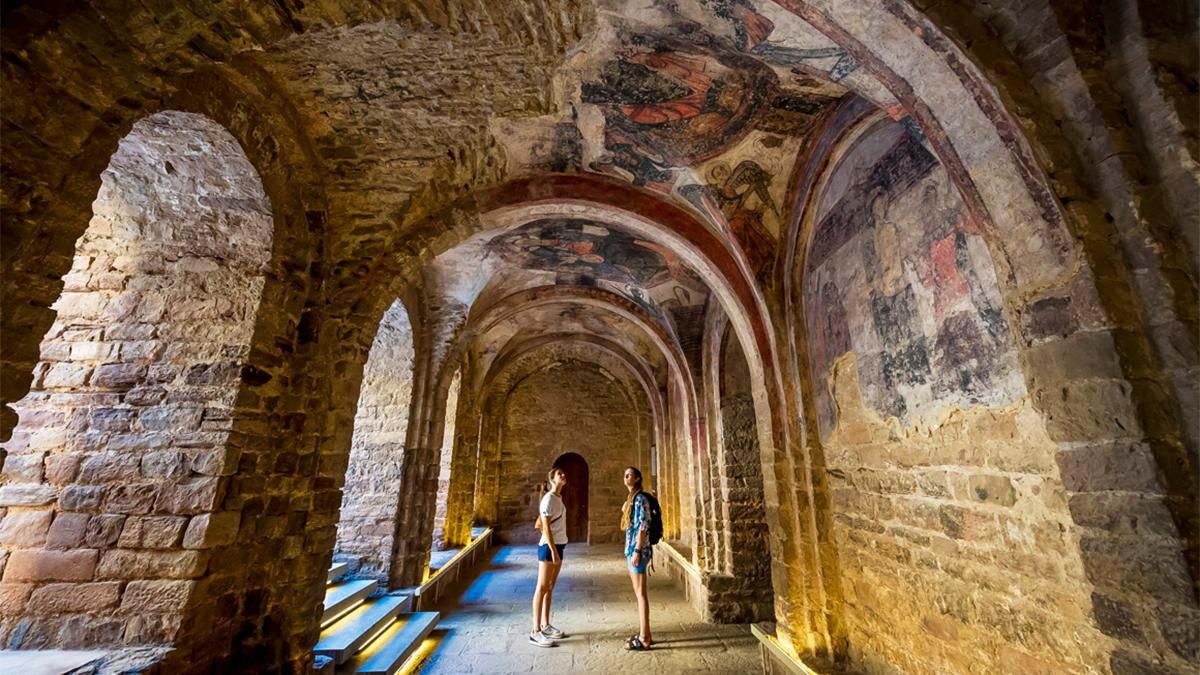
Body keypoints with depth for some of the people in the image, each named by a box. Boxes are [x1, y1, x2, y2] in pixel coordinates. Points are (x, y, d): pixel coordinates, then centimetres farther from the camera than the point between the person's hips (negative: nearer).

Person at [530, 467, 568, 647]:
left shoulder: (559, 498, 11)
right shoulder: (549, 499, -16)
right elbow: (546, 527, -19)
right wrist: (553, 550, -22)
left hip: (558, 545, 9)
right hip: (549, 546, -9)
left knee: (550, 587, 15)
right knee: (542, 588, -2)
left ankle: (545, 626, 25)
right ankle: (536, 632, 5)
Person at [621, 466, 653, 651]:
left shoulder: (640, 498, -14)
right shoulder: (632, 499, 13)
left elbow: (643, 526, -19)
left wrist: (637, 551, -21)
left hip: (638, 549, -9)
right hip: (632, 548, 9)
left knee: (640, 593, -2)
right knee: (638, 593, 15)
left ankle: (644, 638, 7)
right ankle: (644, 633, 24)